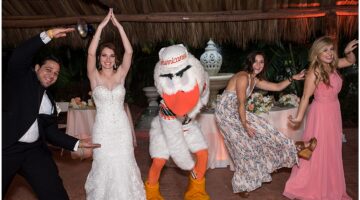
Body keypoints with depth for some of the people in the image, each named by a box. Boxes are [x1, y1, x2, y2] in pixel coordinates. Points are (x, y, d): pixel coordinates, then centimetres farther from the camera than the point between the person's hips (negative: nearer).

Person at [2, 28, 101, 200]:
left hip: (34, 150, 5)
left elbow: (51, 132, 14)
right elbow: (18, 57, -18)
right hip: (7, 148, -4)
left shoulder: (50, 102, 16)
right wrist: (47, 35, -24)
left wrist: (77, 143, 6)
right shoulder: (21, 78, 3)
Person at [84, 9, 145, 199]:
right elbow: (90, 53, -17)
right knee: (104, 165, 9)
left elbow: (129, 51, -10)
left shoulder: (120, 75, 1)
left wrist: (118, 25, -13)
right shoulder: (95, 76, -3)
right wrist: (101, 26, -19)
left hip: (121, 127, 1)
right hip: (102, 128, -1)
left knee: (123, 164, 8)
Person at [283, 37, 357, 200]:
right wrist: (299, 117, -11)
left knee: (331, 151, 19)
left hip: (334, 112, 8)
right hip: (320, 113, -7)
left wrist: (348, 51, -4)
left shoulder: (332, 66, 0)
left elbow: (351, 61, 18)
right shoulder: (314, 72, -20)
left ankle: (328, 186, 38)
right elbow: (306, 96, -15)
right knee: (317, 151, 2)